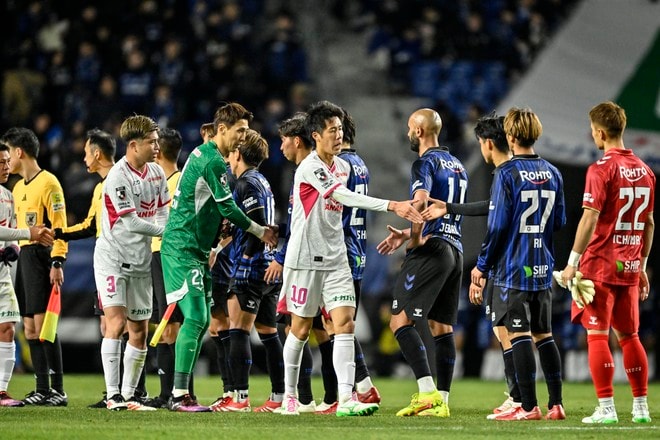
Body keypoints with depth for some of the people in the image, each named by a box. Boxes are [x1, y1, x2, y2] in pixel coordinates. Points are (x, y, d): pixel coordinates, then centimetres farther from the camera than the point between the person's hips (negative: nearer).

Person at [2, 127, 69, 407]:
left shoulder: (47, 182, -8)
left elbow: (59, 225, -13)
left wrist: (57, 263, -19)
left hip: (42, 257, -9)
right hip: (24, 258, 9)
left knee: (42, 325, -13)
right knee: (30, 328, 6)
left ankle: (58, 391, -12)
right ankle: (42, 391, 9)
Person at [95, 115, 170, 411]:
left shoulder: (157, 173, 6)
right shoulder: (117, 177, -18)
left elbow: (161, 213, 11)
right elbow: (131, 223, -20)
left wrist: (167, 228, -10)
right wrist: (167, 231, -13)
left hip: (140, 261, 7)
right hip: (112, 257, -7)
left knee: (139, 330, 6)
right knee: (116, 322, -15)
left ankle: (128, 394, 14)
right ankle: (113, 395, -14)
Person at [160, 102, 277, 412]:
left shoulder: (202, 154, 16)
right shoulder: (213, 162, -15)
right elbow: (228, 208, -11)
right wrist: (260, 232, 1)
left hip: (195, 249, 11)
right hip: (182, 248, -11)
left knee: (201, 321, 11)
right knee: (195, 318, -16)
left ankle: (181, 392, 13)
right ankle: (179, 395, -19)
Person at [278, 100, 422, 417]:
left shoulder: (342, 167, 10)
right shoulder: (309, 168, -16)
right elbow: (347, 197, -30)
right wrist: (392, 206, -36)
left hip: (335, 259, 6)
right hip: (305, 259, -6)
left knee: (345, 323, -9)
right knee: (301, 328, 5)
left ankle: (346, 399, -17)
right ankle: (289, 396, 21)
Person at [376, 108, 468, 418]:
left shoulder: (425, 163, -8)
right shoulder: (457, 166, 20)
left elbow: (421, 200, -27)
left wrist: (415, 237, -14)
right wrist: (406, 235, 25)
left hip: (431, 250, -9)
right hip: (455, 250, 9)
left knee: (401, 320, -8)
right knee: (442, 327, 10)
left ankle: (428, 393, -19)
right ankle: (442, 401, 8)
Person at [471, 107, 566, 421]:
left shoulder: (507, 174, -11)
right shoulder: (552, 174, 8)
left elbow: (497, 226, -12)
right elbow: (560, 222, 13)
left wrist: (482, 265, -3)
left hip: (512, 267, -6)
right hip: (543, 267, 6)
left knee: (519, 336, -5)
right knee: (543, 336, 12)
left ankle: (528, 406, -7)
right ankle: (555, 404, 10)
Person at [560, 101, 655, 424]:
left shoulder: (602, 169, -12)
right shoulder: (644, 170, 9)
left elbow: (590, 219, -18)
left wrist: (572, 262, -14)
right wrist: (642, 266, 22)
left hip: (600, 265, -6)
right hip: (629, 266, 6)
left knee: (597, 335, -3)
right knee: (628, 335, 13)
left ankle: (606, 408, -6)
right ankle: (640, 407, 14)